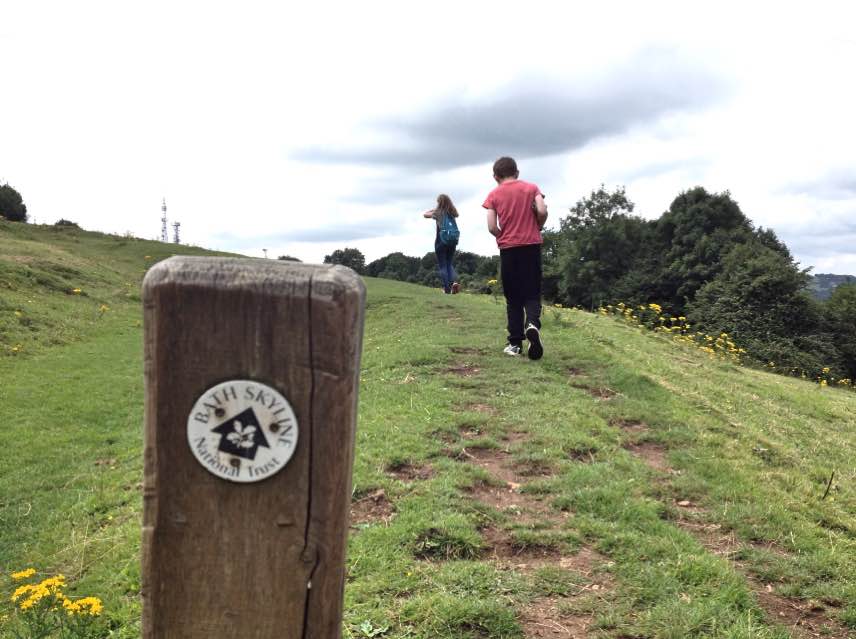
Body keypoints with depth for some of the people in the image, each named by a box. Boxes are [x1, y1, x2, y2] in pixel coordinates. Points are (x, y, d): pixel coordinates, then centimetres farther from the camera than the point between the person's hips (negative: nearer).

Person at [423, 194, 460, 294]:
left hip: (440, 242, -3)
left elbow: (424, 214, 9)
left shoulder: (437, 212, -6)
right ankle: (453, 281, -8)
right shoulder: (452, 213, 3)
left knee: (442, 265, 5)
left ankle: (446, 288, 0)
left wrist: (433, 210, 20)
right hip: (452, 241, 4)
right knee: (449, 263, 17)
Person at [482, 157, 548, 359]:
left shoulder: (494, 195, 4)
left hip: (508, 249, 0)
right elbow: (542, 211, -9)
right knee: (532, 292, 5)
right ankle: (533, 324, -25)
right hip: (532, 245, 0)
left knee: (513, 297, 9)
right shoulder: (531, 188, 6)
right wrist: (537, 229, 9)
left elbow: (492, 227, -5)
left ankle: (515, 342, 6)